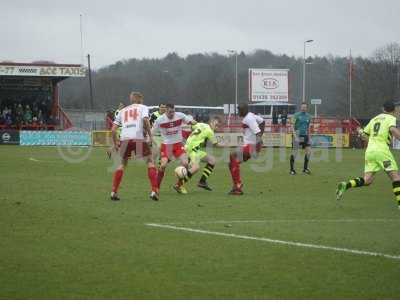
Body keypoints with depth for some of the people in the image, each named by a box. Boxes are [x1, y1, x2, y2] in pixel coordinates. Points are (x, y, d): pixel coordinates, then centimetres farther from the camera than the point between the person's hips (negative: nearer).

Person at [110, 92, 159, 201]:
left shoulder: (122, 111, 27)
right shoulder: (143, 107, 17)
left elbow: (113, 129, 19)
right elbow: (145, 120, -6)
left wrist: (115, 143, 27)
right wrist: (150, 136, -4)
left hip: (125, 138, 3)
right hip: (139, 138, -3)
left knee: (122, 163, 20)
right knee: (150, 161, 10)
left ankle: (113, 192, 12)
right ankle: (154, 191, -2)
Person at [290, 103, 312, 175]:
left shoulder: (308, 116, 10)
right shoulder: (296, 115, -6)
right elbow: (292, 126, -9)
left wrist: (309, 136, 16)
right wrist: (295, 136, -18)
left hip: (305, 136, 5)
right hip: (297, 135, -5)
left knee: (309, 151, -2)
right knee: (294, 152, -5)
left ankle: (305, 168, 11)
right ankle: (292, 169, 4)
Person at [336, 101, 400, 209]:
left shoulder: (374, 119, 22)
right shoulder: (391, 119, 2)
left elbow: (364, 134, 27)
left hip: (369, 151, 6)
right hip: (382, 150, -6)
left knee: (367, 180, 4)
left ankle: (345, 185, -15)